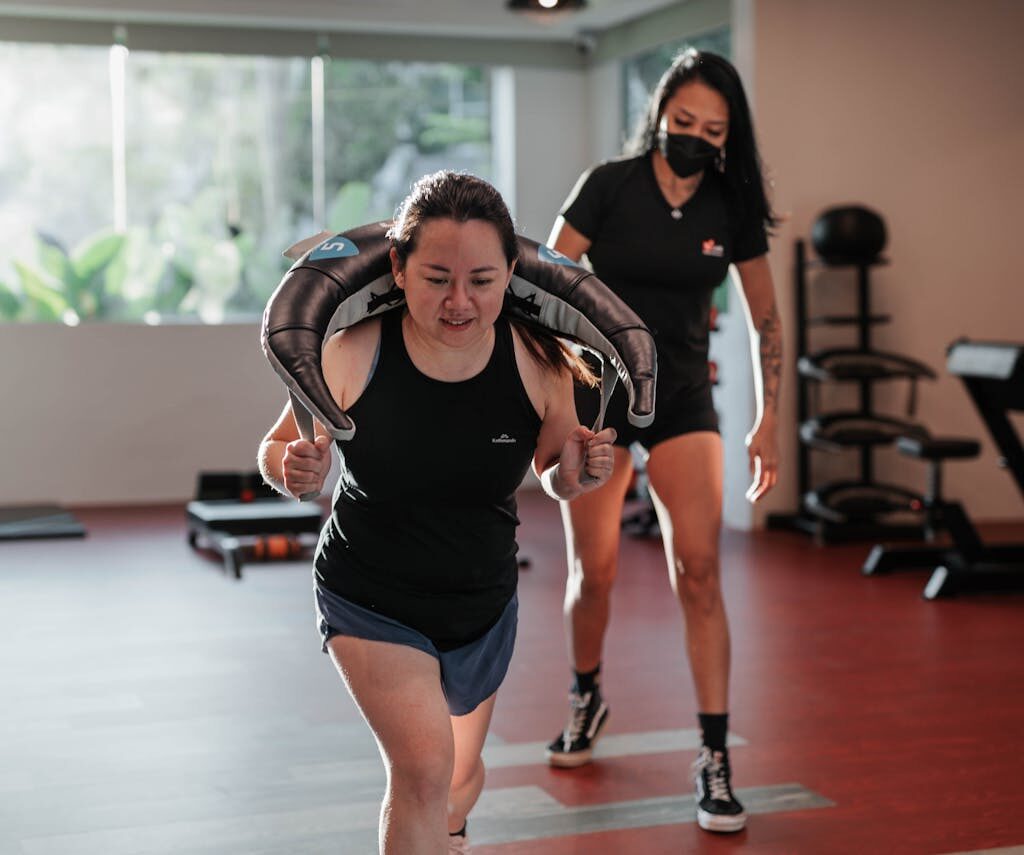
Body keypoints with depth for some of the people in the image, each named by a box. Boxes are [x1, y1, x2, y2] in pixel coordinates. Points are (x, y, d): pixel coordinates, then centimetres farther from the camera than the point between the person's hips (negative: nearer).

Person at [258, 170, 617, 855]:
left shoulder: (539, 363, -17)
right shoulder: (353, 355, -23)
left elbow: (553, 475, 0)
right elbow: (277, 450, -8)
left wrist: (577, 474, -22)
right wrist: (293, 470, -30)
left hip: (484, 605, 3)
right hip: (370, 602, -3)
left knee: (460, 777, 23)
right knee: (424, 764, -23)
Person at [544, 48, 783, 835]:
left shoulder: (732, 208, -3)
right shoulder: (609, 186, -10)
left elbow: (766, 319, 6)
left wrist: (769, 422, 4)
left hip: (683, 399, 1)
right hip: (597, 393, -1)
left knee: (699, 571, -12)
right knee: (594, 572, 7)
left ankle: (715, 759, -6)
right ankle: (587, 700, 37)